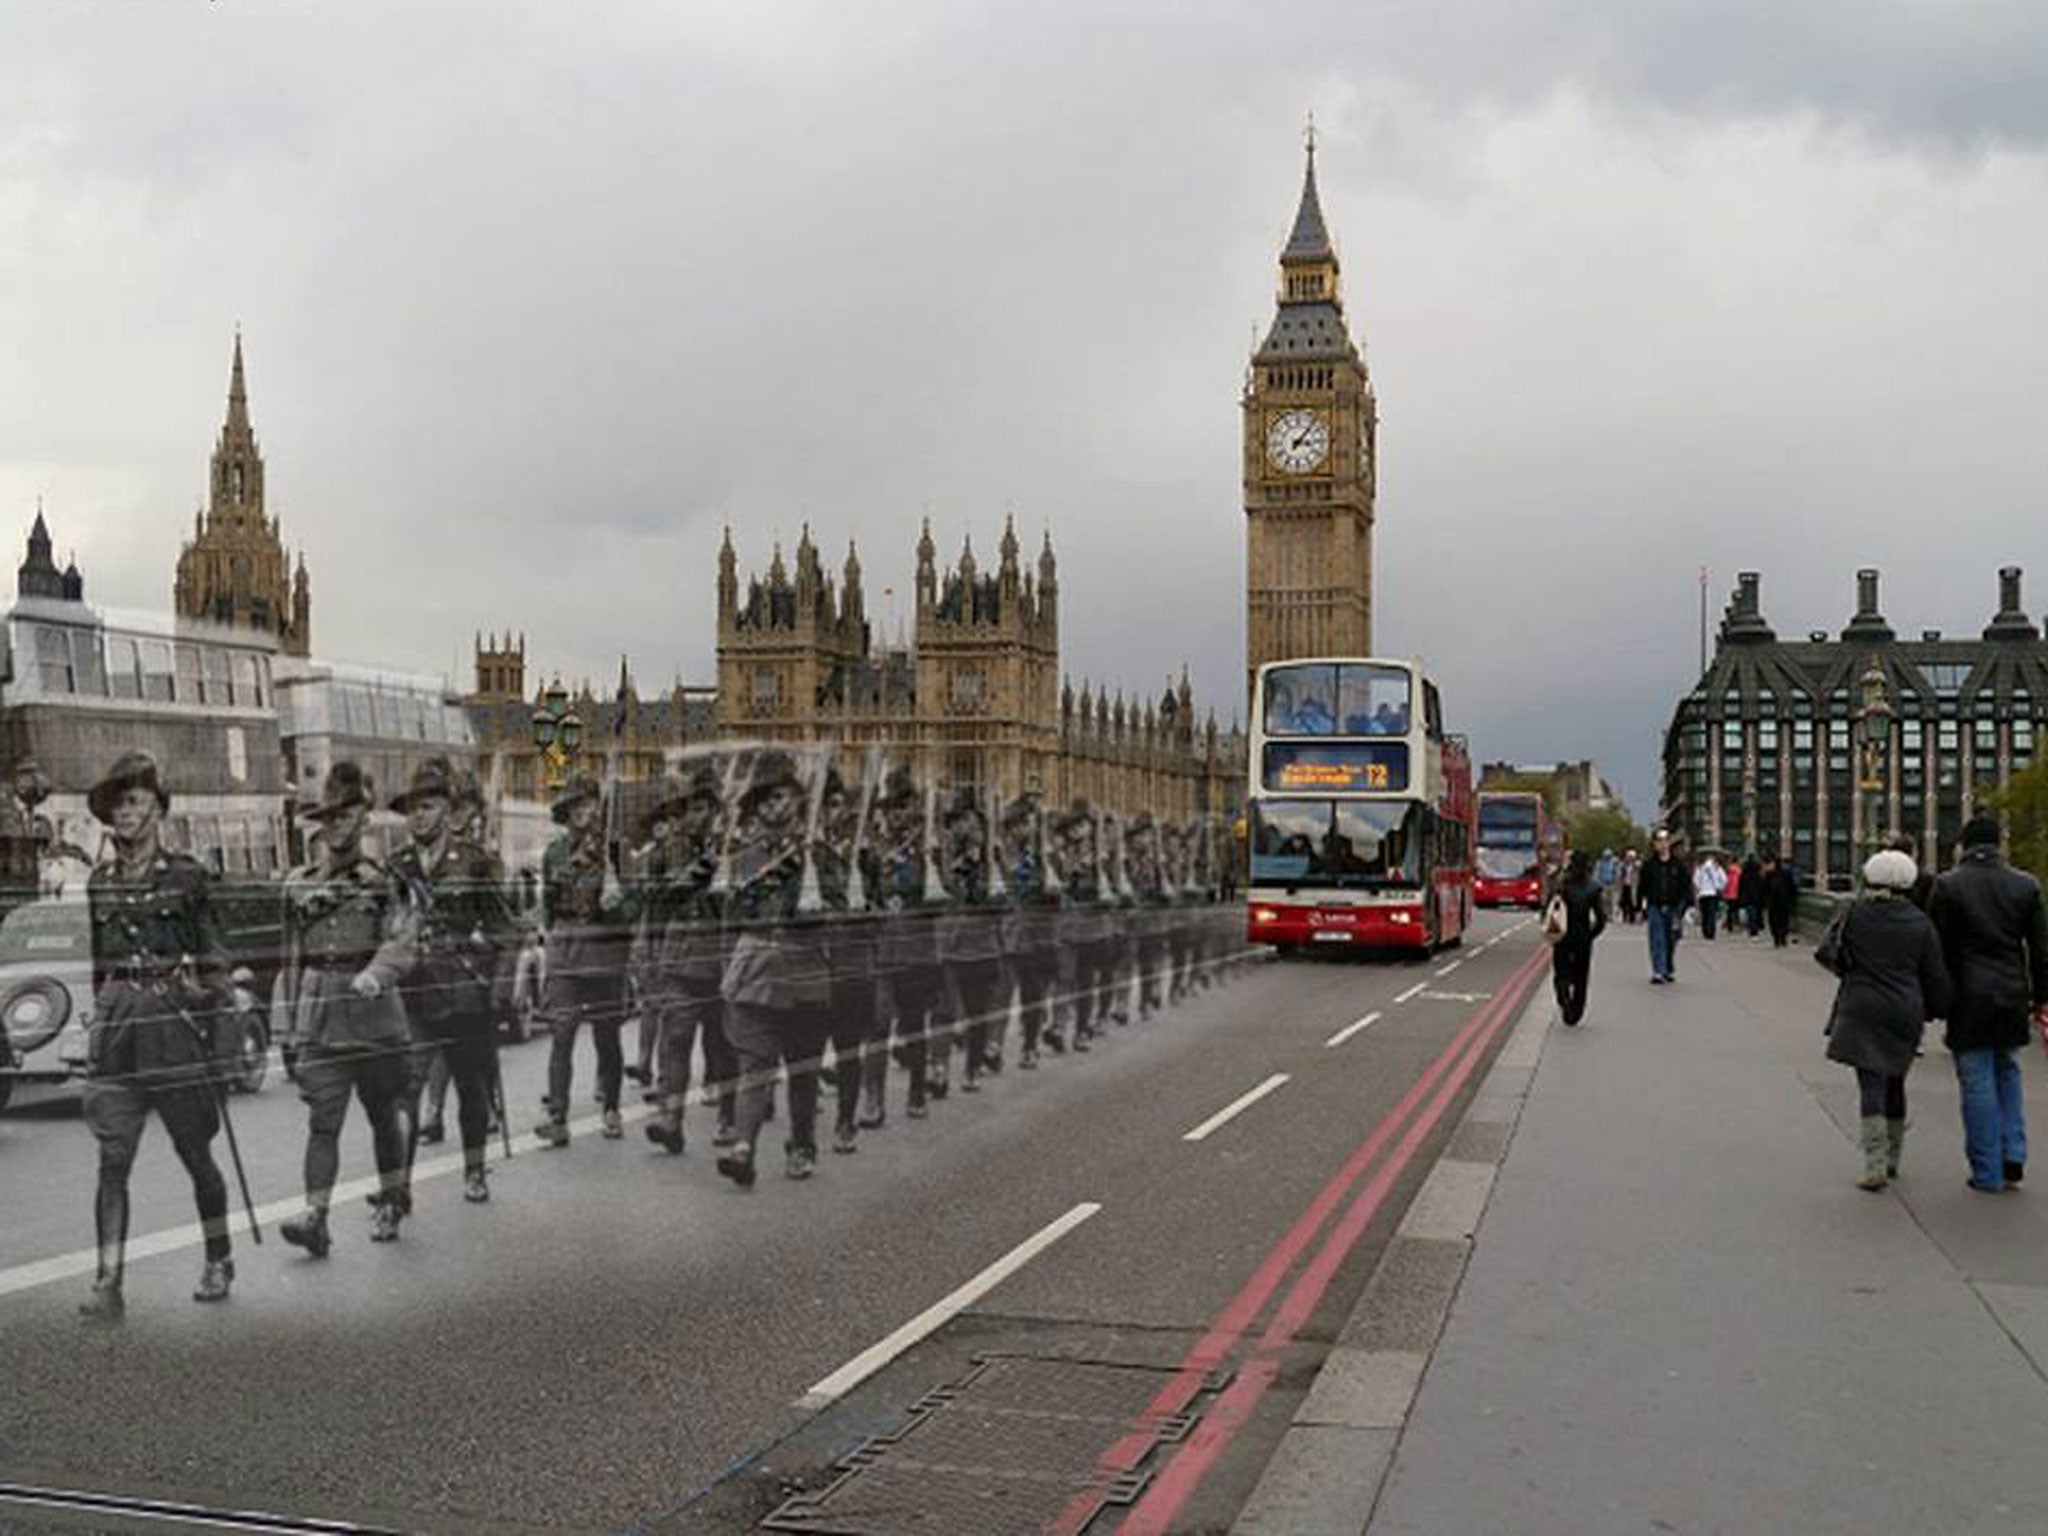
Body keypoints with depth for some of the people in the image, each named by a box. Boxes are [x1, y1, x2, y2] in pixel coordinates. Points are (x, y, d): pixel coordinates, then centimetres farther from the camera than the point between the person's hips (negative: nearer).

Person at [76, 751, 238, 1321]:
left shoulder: (186, 877, -1)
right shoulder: (99, 883, 11)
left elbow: (213, 954, 0)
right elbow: (96, 961, 18)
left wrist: (212, 1007, -7)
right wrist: (101, 1015, 15)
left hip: (174, 1021, -3)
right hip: (116, 1025, 3)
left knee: (195, 1153, 7)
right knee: (112, 1160, -4)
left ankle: (219, 1261, 23)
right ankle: (108, 1283, -3)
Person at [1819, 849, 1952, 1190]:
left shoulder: (1853, 915, -5)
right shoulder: (1920, 924, 1)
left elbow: (1826, 951, -2)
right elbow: (1935, 976, 4)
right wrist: (1938, 1010, 18)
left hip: (1863, 1012, -3)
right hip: (1905, 1013, 3)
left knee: (1871, 1085, -4)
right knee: (1894, 1084, 18)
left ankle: (1875, 1166, -13)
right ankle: (1892, 1159, 29)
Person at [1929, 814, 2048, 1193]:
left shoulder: (1947, 886, -7)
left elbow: (1938, 949, -6)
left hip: (1970, 996, -4)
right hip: (2012, 996, 4)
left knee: (1978, 1082, 1)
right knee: (2007, 1074, 20)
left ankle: (1987, 1173, 6)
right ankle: (2013, 1158, 14)